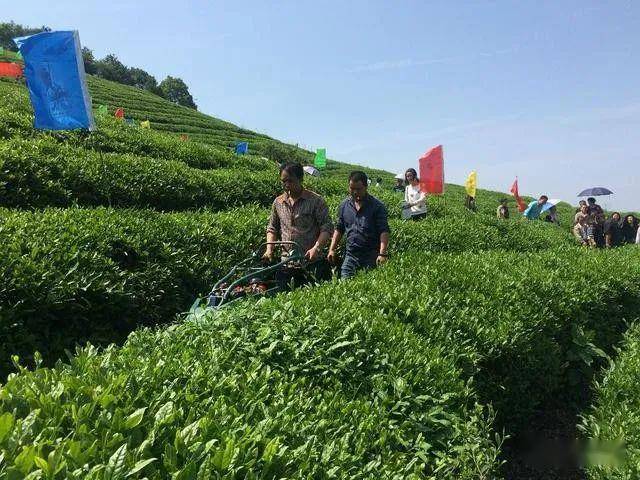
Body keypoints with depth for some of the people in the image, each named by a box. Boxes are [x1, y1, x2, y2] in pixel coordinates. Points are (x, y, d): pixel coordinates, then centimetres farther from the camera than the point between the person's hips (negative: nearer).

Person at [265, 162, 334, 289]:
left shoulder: (316, 201, -2)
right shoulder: (278, 202, 11)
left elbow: (327, 227, -6)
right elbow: (272, 228, 19)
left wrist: (316, 248, -20)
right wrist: (269, 249, 4)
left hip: (311, 262, -4)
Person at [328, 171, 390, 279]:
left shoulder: (377, 206, -4)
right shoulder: (344, 205, 10)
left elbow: (384, 231, -9)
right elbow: (339, 229, 18)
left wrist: (382, 254, -20)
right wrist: (332, 249, 9)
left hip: (371, 257, -3)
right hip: (351, 255, 4)